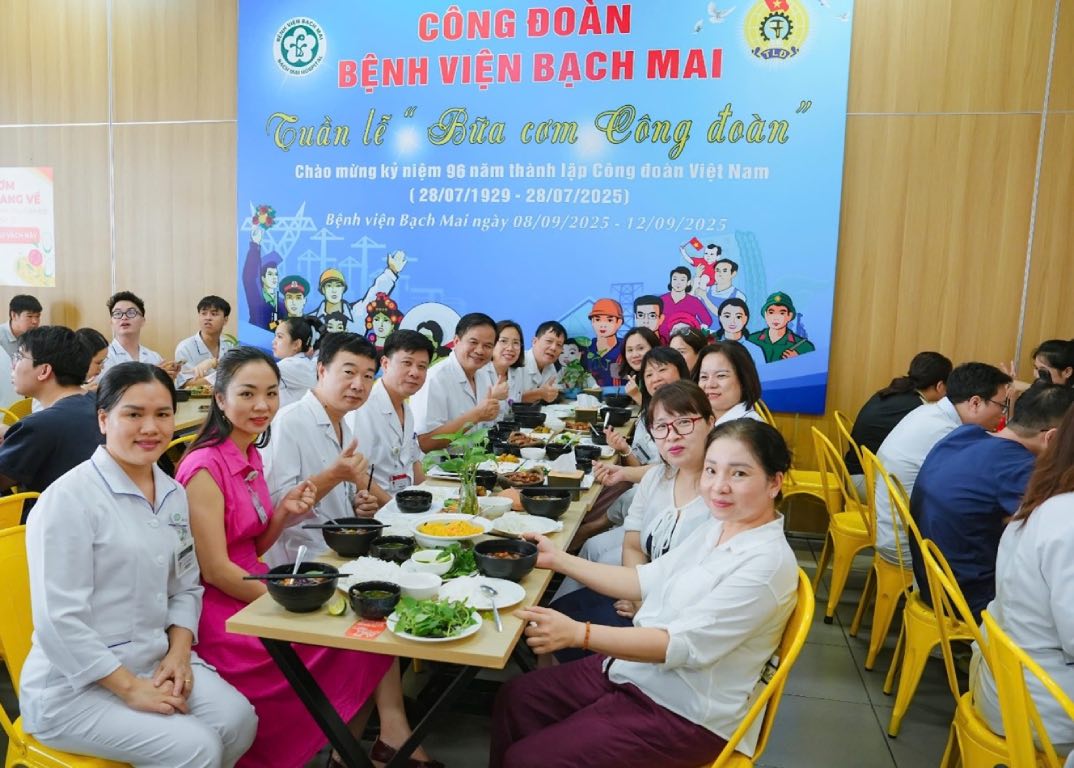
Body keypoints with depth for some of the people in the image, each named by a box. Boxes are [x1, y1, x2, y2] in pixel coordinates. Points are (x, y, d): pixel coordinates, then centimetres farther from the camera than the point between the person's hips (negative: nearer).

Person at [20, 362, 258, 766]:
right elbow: (59, 621, -19)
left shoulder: (173, 493, 5)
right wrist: (130, 688, -17)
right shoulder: (69, 497, -16)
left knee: (239, 720, -14)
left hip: (156, 660, 6)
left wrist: (178, 653, -5)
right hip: (74, 685, -6)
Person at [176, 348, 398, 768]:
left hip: (251, 589, 8)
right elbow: (214, 569, -18)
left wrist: (284, 511, -5)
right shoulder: (205, 466, -17)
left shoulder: (251, 457, 8)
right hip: (218, 610, -8)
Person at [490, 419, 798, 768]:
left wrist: (577, 633, -36)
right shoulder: (718, 526, 2)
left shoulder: (768, 564, -24)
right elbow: (647, 580, 8)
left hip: (684, 714, -8)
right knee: (514, 699, 10)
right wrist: (558, 559, 4)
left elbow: (686, 644, -29)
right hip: (634, 670, 9)